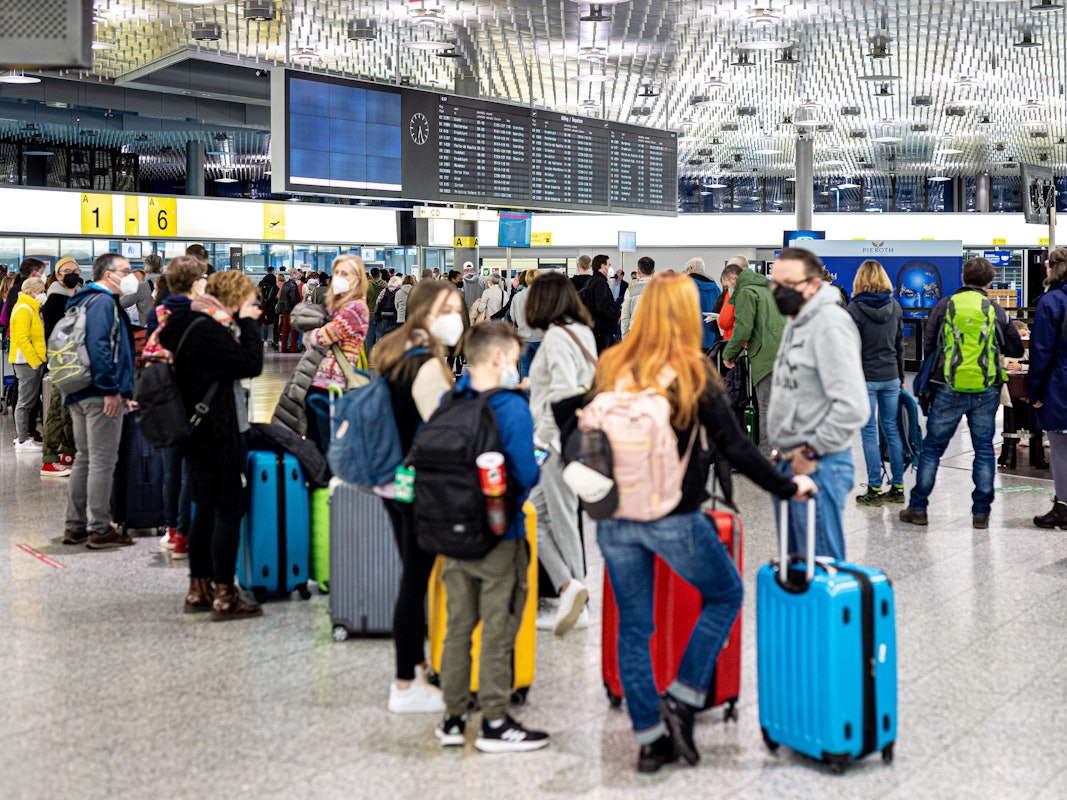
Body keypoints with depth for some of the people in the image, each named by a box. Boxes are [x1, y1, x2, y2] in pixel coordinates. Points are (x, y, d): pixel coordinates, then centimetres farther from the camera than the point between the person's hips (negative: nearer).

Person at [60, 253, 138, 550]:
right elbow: (98, 346, -24)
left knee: (85, 458, 15)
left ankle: (75, 526, 20)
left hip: (79, 393, 10)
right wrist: (111, 389, -22)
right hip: (101, 395, -10)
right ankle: (99, 529, -1)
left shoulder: (86, 300, 19)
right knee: (102, 460, -5)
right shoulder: (103, 301, -12)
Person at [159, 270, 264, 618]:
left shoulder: (188, 325, 11)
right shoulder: (210, 331, -19)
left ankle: (198, 590, 21)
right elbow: (250, 364, -20)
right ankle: (224, 596, -2)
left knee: (206, 509, 15)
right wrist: (247, 324, -11)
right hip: (220, 435, -10)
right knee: (229, 510, -4)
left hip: (199, 433, 10)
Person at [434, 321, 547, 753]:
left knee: (458, 627, 14)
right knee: (498, 631, 4)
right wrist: (539, 465, 3)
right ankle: (495, 722, 11)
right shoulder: (512, 408, -15)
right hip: (500, 535, -6)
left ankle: (453, 718, 21)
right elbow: (526, 475, -17)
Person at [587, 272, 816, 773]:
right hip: (673, 519, -4)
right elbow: (735, 447, -8)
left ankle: (649, 740, 19)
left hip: (614, 519, 4)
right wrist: (787, 487, 3)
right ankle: (681, 701, 13)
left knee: (633, 624, 13)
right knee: (725, 595, 19)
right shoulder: (693, 374, -9)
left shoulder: (611, 370, 2)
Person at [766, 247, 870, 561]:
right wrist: (784, 451, 16)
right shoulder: (796, 323, 14)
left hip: (818, 466, -10)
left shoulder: (831, 325, -17)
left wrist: (812, 451, -17)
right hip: (791, 462, 10)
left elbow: (853, 407, -25)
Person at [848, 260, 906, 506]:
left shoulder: (855, 308, -10)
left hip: (866, 378, -5)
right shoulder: (895, 307, 6)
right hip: (890, 377, 5)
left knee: (869, 433, 0)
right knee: (892, 429, 11)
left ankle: (875, 490, 1)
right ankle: (897, 487, 14)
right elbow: (900, 345, 12)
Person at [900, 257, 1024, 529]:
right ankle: (981, 512, 10)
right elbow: (1016, 349, 10)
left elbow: (928, 345, 6)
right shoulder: (996, 310, 3)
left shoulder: (945, 305, 0)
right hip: (986, 391, 1)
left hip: (949, 388, -1)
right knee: (984, 449, 9)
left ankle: (918, 508, 10)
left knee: (932, 447, 8)